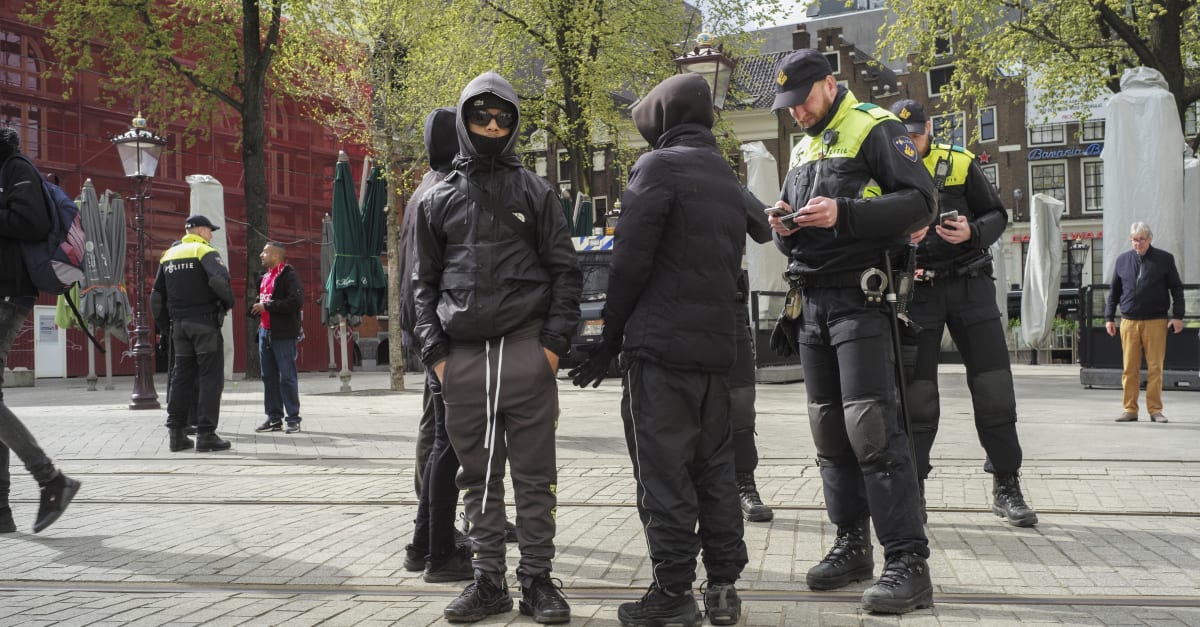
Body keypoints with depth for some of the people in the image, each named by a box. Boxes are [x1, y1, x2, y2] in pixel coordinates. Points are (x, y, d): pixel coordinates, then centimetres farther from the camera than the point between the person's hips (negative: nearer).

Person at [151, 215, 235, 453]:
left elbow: (157, 293, 15)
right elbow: (219, 279, -24)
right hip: (205, 323, -7)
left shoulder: (168, 255, 15)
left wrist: (165, 318, 20)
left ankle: (176, 433, 11)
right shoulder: (205, 252, -7)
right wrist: (228, 303, -9)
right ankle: (206, 434, -7)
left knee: (181, 376, 12)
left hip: (179, 324, 7)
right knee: (210, 377, -3)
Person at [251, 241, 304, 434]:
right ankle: (274, 418, 17)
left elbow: (296, 301, -22)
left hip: (283, 334, -9)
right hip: (265, 332, 9)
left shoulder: (288, 275, -9)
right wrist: (256, 307, 6)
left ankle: (293, 419, 0)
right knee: (269, 377, 10)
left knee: (287, 377, -5)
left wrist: (267, 306, -17)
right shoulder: (266, 277, 18)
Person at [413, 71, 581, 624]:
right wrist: (435, 352, 3)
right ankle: (488, 580, 15)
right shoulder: (438, 201, 14)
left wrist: (554, 343, -5)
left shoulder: (535, 193, 9)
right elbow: (424, 283, 14)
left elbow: (566, 272, 5)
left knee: (534, 475, 1)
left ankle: (537, 579, 8)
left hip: (526, 353, -2)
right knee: (478, 477, 7)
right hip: (462, 359, 2)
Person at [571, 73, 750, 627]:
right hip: (717, 346, 8)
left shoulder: (658, 167, -7)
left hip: (660, 346, -8)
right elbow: (730, 265, 16)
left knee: (663, 473, -4)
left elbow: (630, 263, -12)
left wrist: (610, 340, -4)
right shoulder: (727, 179, 18)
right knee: (714, 469, 11)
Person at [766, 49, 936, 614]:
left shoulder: (875, 129, -3)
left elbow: (921, 201, -14)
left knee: (872, 427, -15)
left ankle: (908, 564, -15)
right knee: (829, 429, 10)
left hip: (860, 298, -8)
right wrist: (784, 229, 1)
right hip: (810, 302, 8)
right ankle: (853, 545, 20)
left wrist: (843, 213, -23)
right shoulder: (802, 148, 21)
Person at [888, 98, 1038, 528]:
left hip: (970, 286, 1)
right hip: (916, 293, -1)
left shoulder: (959, 163, 4)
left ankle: (1006, 486, 8)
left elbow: (997, 215, 8)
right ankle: (912, 489, 8)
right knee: (917, 392, 0)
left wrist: (973, 232, -13)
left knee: (994, 387, -1)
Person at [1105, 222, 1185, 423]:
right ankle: (1129, 410, 5)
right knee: (1129, 368, 0)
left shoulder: (1164, 259, 5)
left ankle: (1155, 410, 5)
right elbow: (1113, 291, 16)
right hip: (1129, 322, 2)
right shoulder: (1122, 260, 12)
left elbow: (1176, 289, 7)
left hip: (1156, 322, -2)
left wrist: (1178, 316, -2)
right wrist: (1109, 317, 11)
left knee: (1155, 368, -1)